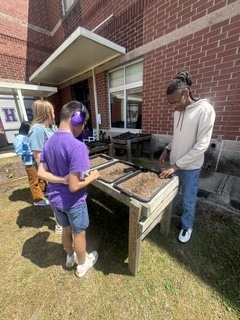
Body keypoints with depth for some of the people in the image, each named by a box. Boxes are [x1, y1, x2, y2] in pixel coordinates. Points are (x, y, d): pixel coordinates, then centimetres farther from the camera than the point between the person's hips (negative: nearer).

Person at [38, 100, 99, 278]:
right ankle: (82, 264, 48)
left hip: (55, 198, 7)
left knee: (66, 229, 30)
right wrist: (92, 176, -14)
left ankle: (70, 257, 57)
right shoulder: (77, 146, -29)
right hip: (73, 201, -6)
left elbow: (41, 173, -2)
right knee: (79, 233, 20)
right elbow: (74, 186, -29)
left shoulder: (49, 142, -4)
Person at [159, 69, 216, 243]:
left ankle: (187, 226, 37)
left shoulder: (205, 109, -17)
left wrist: (176, 165, -22)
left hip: (190, 167, -6)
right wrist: (167, 149, 0)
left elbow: (202, 145, -21)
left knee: (188, 201, 11)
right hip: (175, 163, 6)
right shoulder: (178, 111, 4)